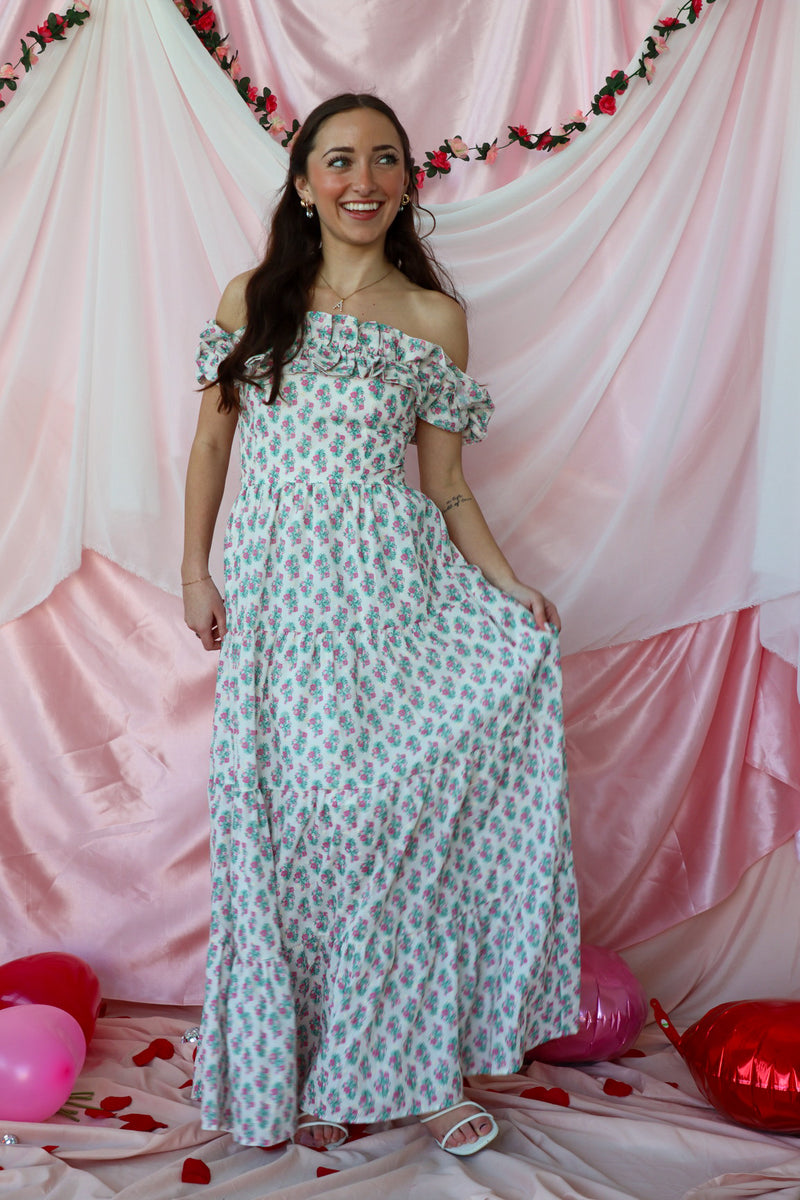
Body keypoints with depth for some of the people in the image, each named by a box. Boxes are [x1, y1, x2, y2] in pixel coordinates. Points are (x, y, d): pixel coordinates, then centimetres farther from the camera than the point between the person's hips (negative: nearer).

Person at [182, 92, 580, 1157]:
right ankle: (308, 1068, 16)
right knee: (293, 814, 0)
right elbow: (214, 440, 13)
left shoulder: (434, 317, 7)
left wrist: (510, 587, -5)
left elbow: (445, 483, 7)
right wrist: (195, 569, 4)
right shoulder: (252, 299, 10)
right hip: (280, 585, 1)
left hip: (398, 582, 0)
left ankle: (413, 1062, 10)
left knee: (403, 809, -5)